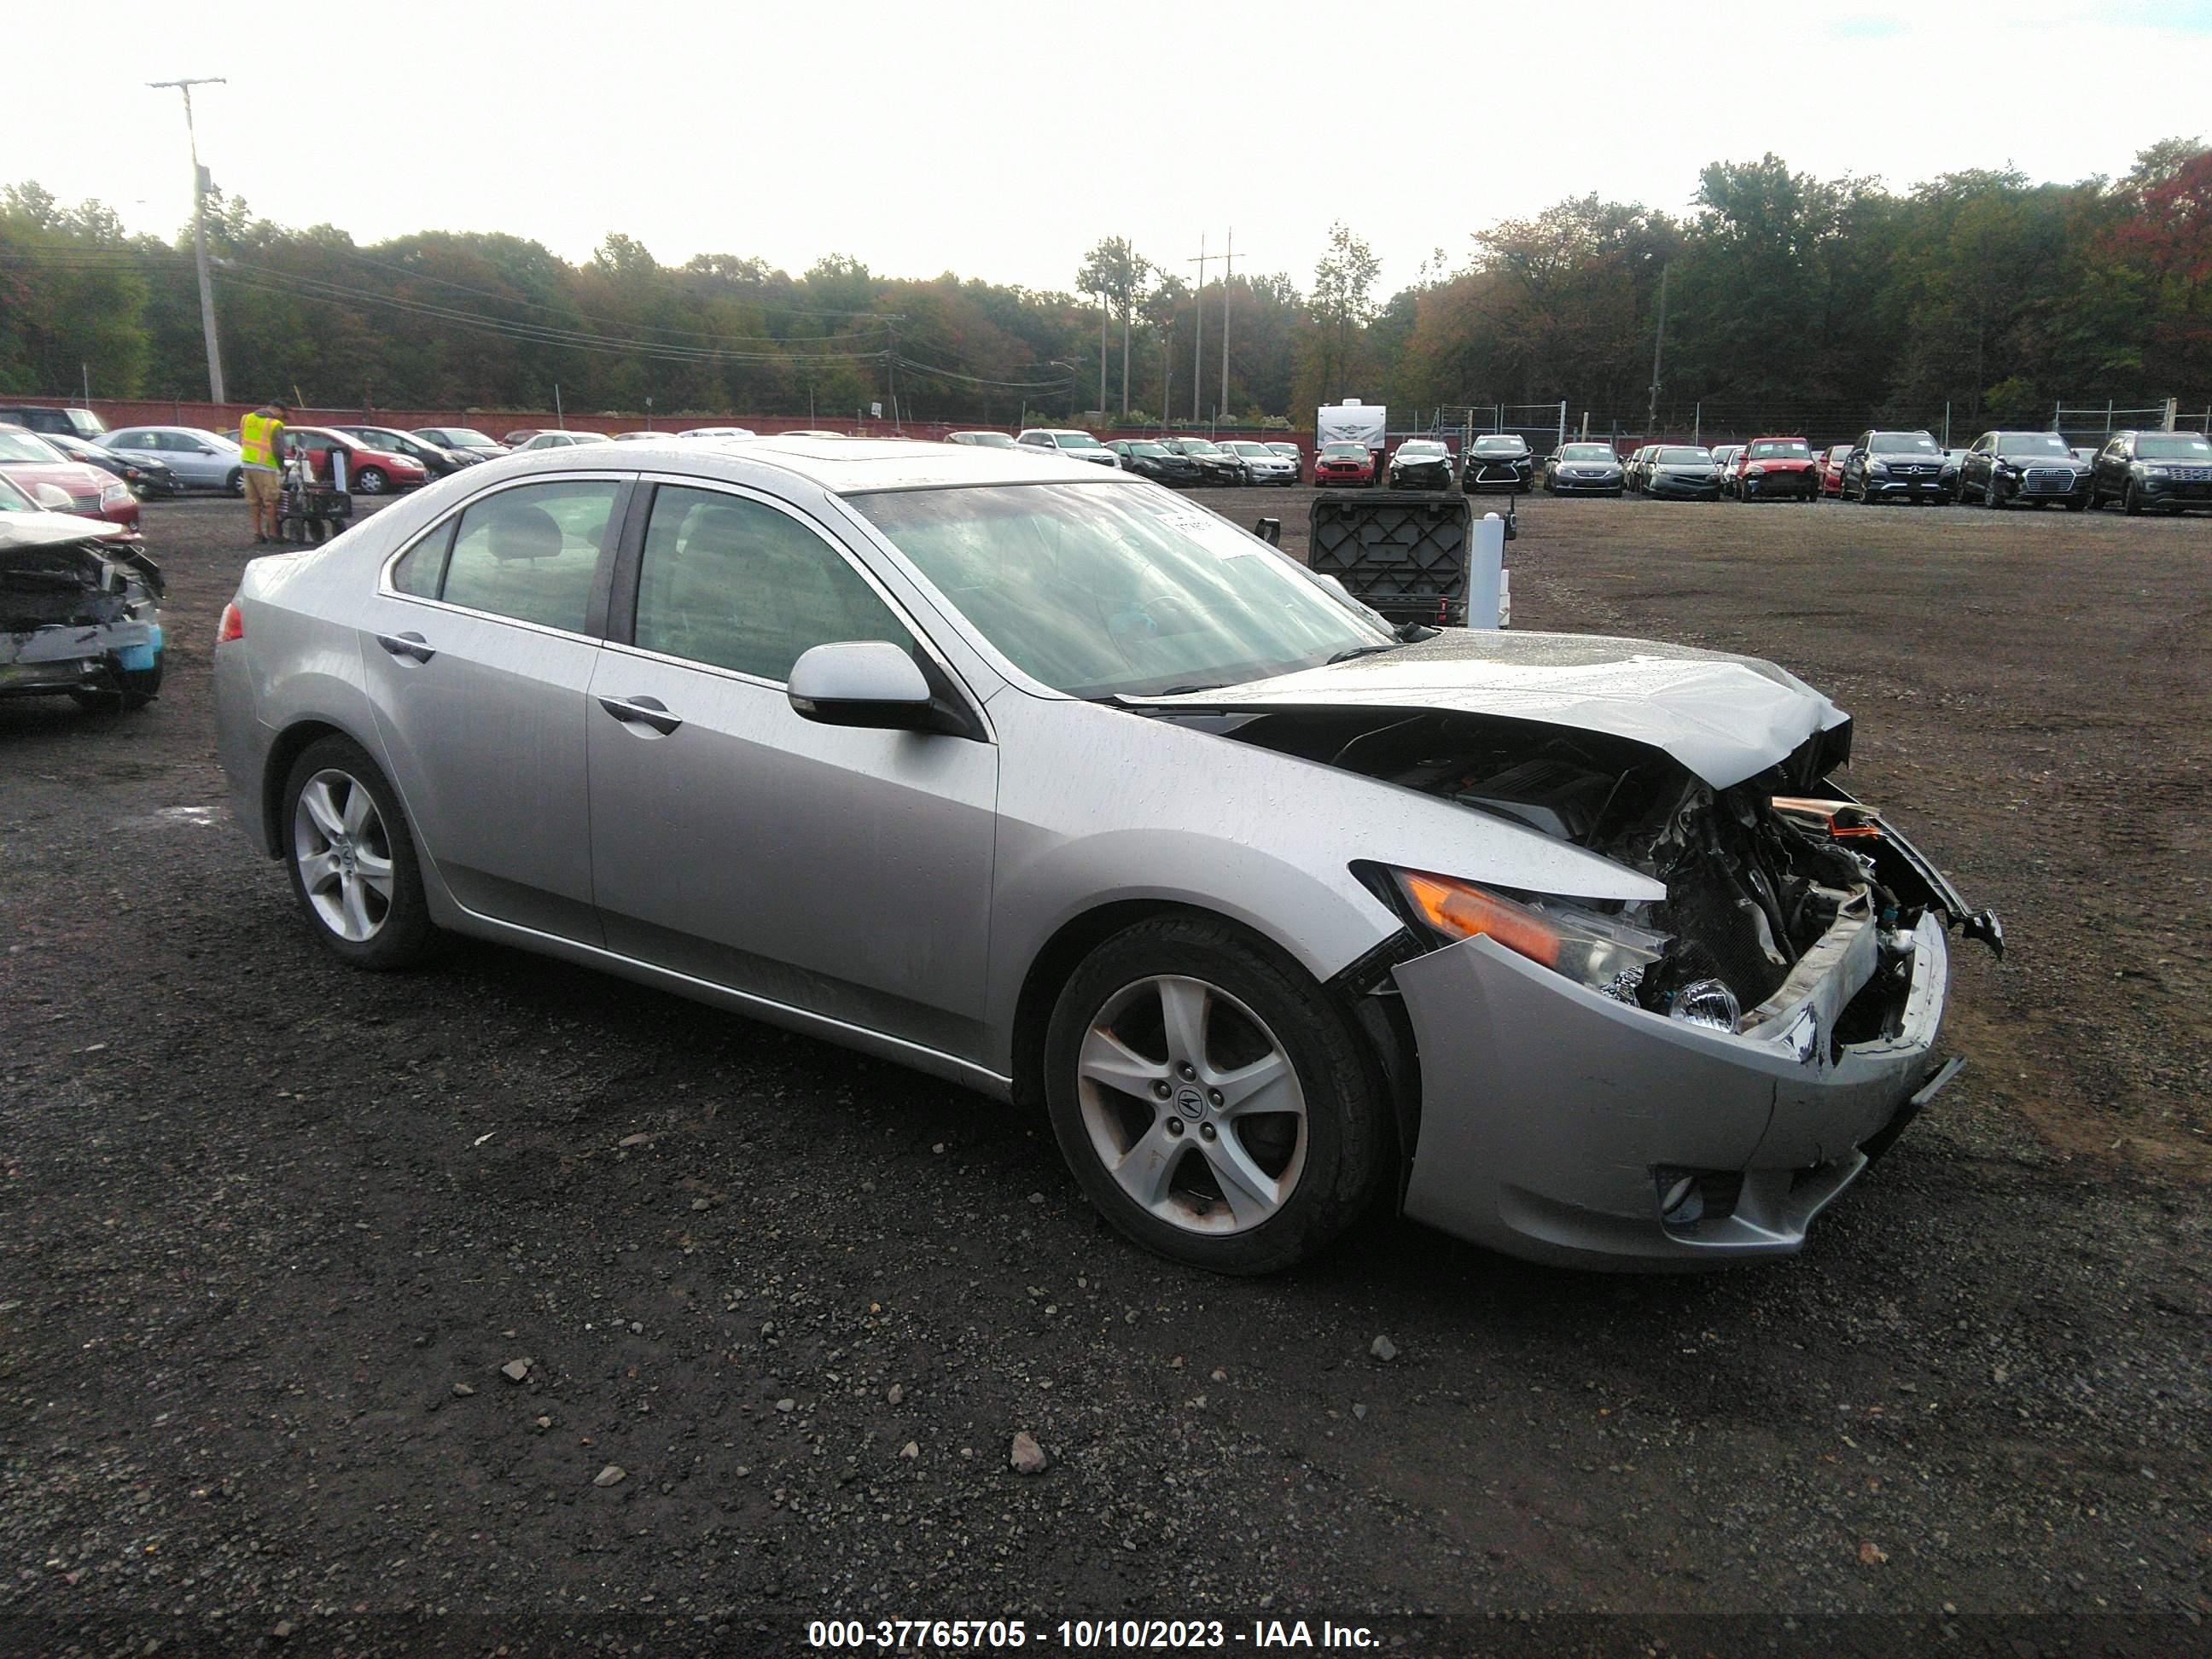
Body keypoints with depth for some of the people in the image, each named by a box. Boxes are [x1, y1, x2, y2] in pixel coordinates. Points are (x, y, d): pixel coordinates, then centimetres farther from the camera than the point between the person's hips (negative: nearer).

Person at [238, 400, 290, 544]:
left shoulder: (246, 418, 10)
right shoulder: (275, 426, -12)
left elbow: (241, 442, 17)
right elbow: (278, 450, -15)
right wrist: (282, 468, -1)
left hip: (248, 464, 7)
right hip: (265, 467, -7)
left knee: (254, 503, 12)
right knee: (270, 502, 1)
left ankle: (258, 535, 15)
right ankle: (272, 533, 2)